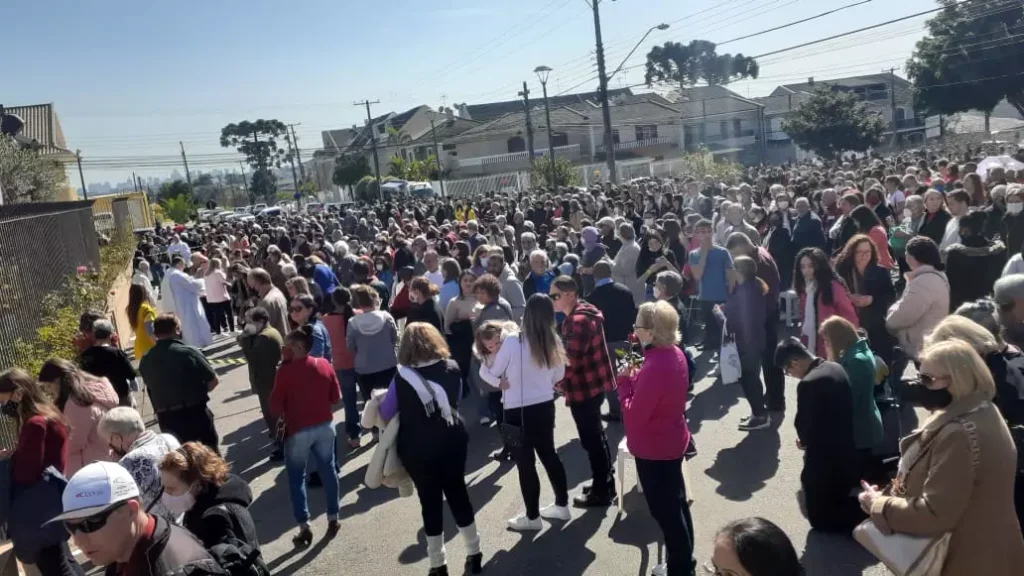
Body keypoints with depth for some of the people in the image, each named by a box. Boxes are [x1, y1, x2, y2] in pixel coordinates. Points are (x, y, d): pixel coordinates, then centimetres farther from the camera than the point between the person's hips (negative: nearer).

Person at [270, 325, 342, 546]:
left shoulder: (285, 371, -17)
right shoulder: (324, 365, -3)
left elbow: (275, 407, -13)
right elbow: (336, 397, 4)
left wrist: (287, 414, 5)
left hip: (298, 431, -4)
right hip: (325, 426, 4)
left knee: (296, 477, 10)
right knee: (327, 471, 16)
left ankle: (304, 527, 10)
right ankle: (333, 519, 24)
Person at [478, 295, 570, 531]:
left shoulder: (512, 341, -20)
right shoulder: (554, 342, -4)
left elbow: (488, 373, -10)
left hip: (518, 411, -5)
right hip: (545, 407, 6)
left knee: (525, 462, 7)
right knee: (548, 454, 21)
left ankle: (532, 517, 20)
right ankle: (562, 505, 35)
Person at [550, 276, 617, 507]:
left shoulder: (579, 320, -23)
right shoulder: (577, 316, 11)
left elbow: (572, 357, -27)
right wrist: (563, 379, 11)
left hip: (584, 387, -11)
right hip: (592, 384, 11)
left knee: (591, 439, 1)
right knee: (595, 436, 20)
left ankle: (601, 492, 13)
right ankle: (605, 483, 33)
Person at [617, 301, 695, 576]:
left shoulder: (655, 366, -30)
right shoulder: (675, 354, -1)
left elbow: (633, 415, -25)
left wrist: (624, 382, -14)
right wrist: (636, 377, 0)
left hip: (653, 448, -10)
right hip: (672, 440, 10)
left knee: (663, 509, 7)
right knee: (676, 502, 22)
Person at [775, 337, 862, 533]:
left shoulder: (808, 384, -27)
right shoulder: (836, 368, 1)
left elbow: (804, 428, -19)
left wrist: (804, 441, 4)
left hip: (823, 460, -9)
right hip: (845, 453, 9)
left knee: (820, 518, 9)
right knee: (840, 503, 27)